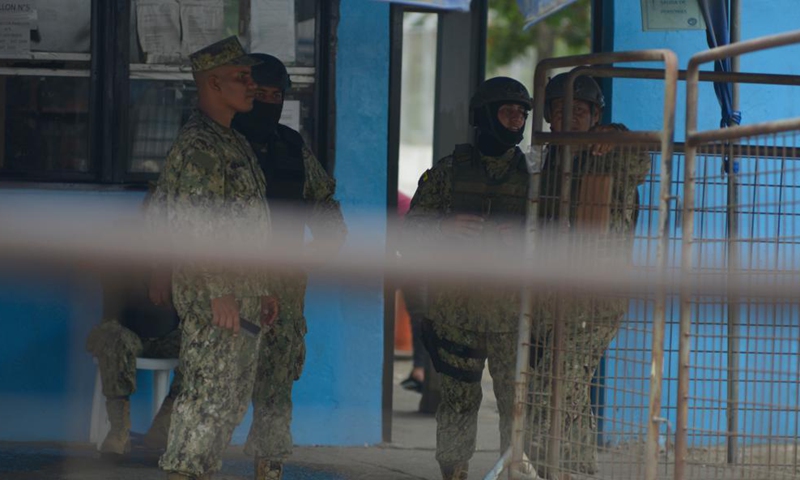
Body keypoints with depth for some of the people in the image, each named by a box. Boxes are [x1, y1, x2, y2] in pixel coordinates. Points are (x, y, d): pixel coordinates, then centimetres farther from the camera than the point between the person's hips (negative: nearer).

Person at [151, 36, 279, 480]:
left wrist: (262, 289, 21)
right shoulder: (197, 146, -14)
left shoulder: (234, 143, 18)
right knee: (207, 392, -9)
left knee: (233, 399, 12)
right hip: (212, 292, -10)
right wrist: (220, 293, -24)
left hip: (241, 291, 10)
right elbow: (198, 226, -21)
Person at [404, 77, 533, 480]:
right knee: (458, 397, 1)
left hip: (512, 306, 0)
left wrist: (521, 239, -6)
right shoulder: (448, 172, 9)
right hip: (456, 303, 0)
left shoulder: (531, 174, 12)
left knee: (517, 397, -5)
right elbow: (412, 227, 7)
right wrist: (445, 228, -10)